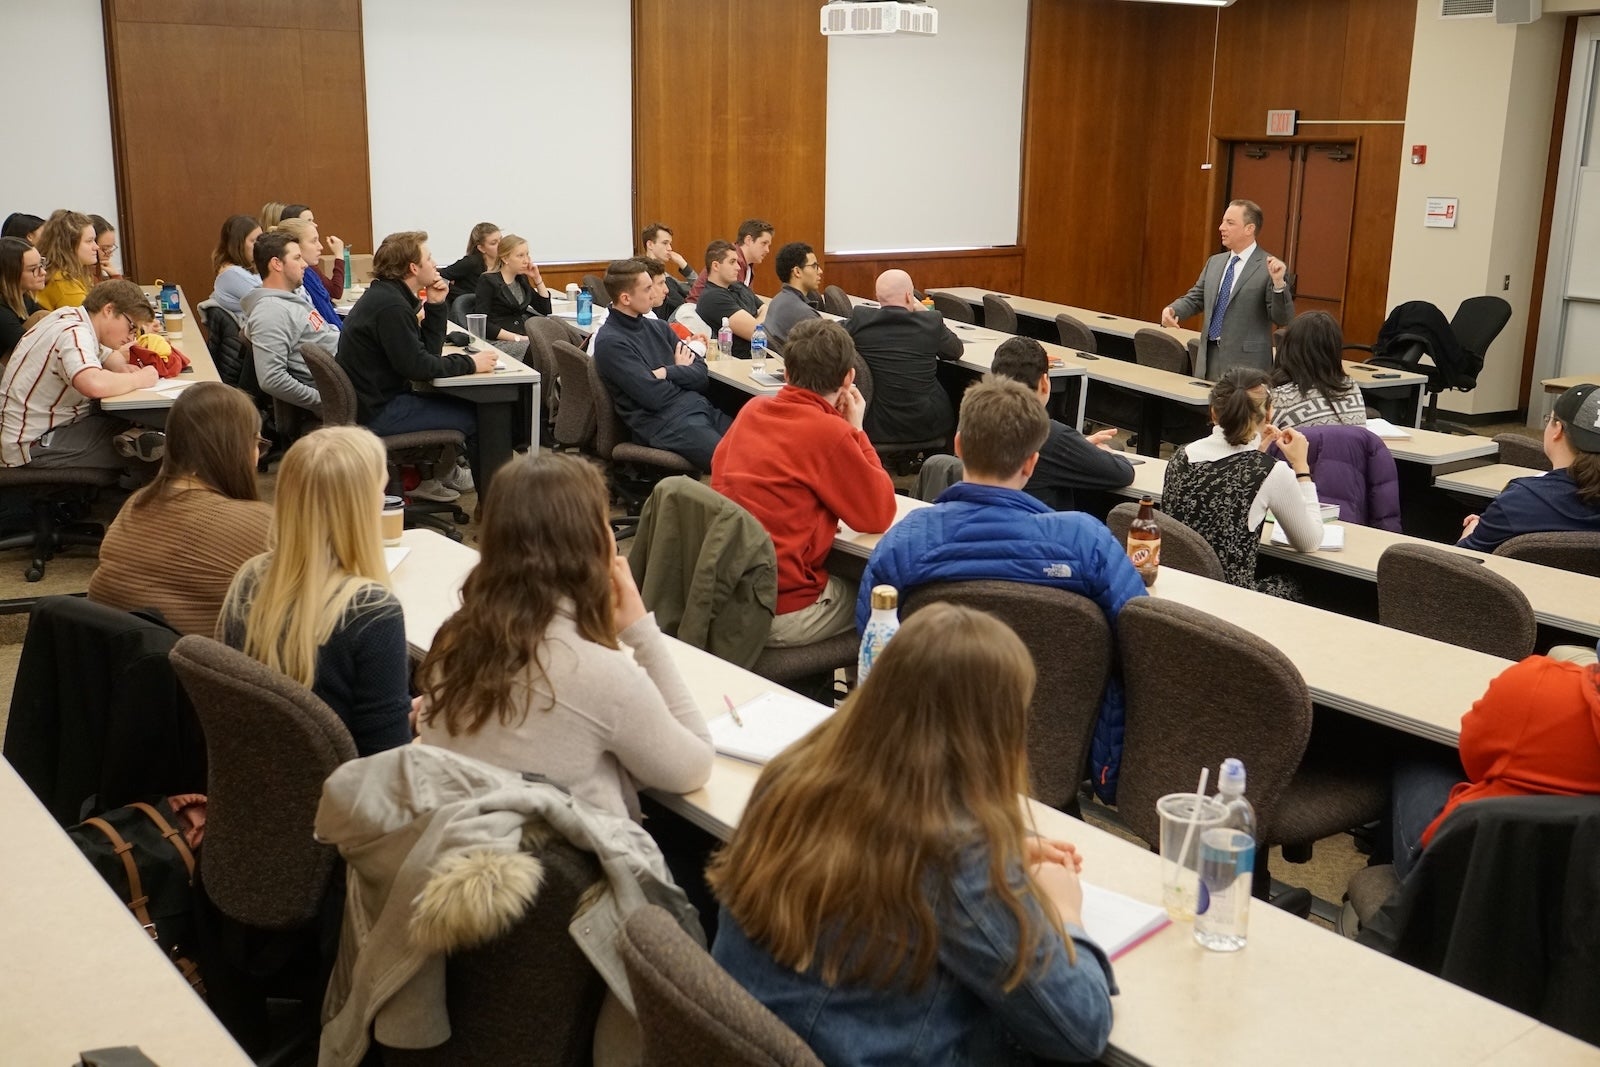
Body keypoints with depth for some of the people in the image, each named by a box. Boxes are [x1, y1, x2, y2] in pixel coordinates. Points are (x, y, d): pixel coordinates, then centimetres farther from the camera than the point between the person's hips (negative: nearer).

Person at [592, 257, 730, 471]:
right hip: (663, 422, -7)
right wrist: (681, 372, 6)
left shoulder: (657, 326, 17)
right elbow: (654, 396, -13)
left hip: (699, 407, 7)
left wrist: (667, 372, -6)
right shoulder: (610, 342, -5)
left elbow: (702, 374, 11)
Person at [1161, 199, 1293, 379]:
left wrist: (1278, 283, -28)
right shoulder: (1214, 262, 13)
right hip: (1209, 359, 6)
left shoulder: (1269, 267, -8)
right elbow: (1195, 298, 18)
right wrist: (1171, 310, -2)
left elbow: (1283, 319, -12)